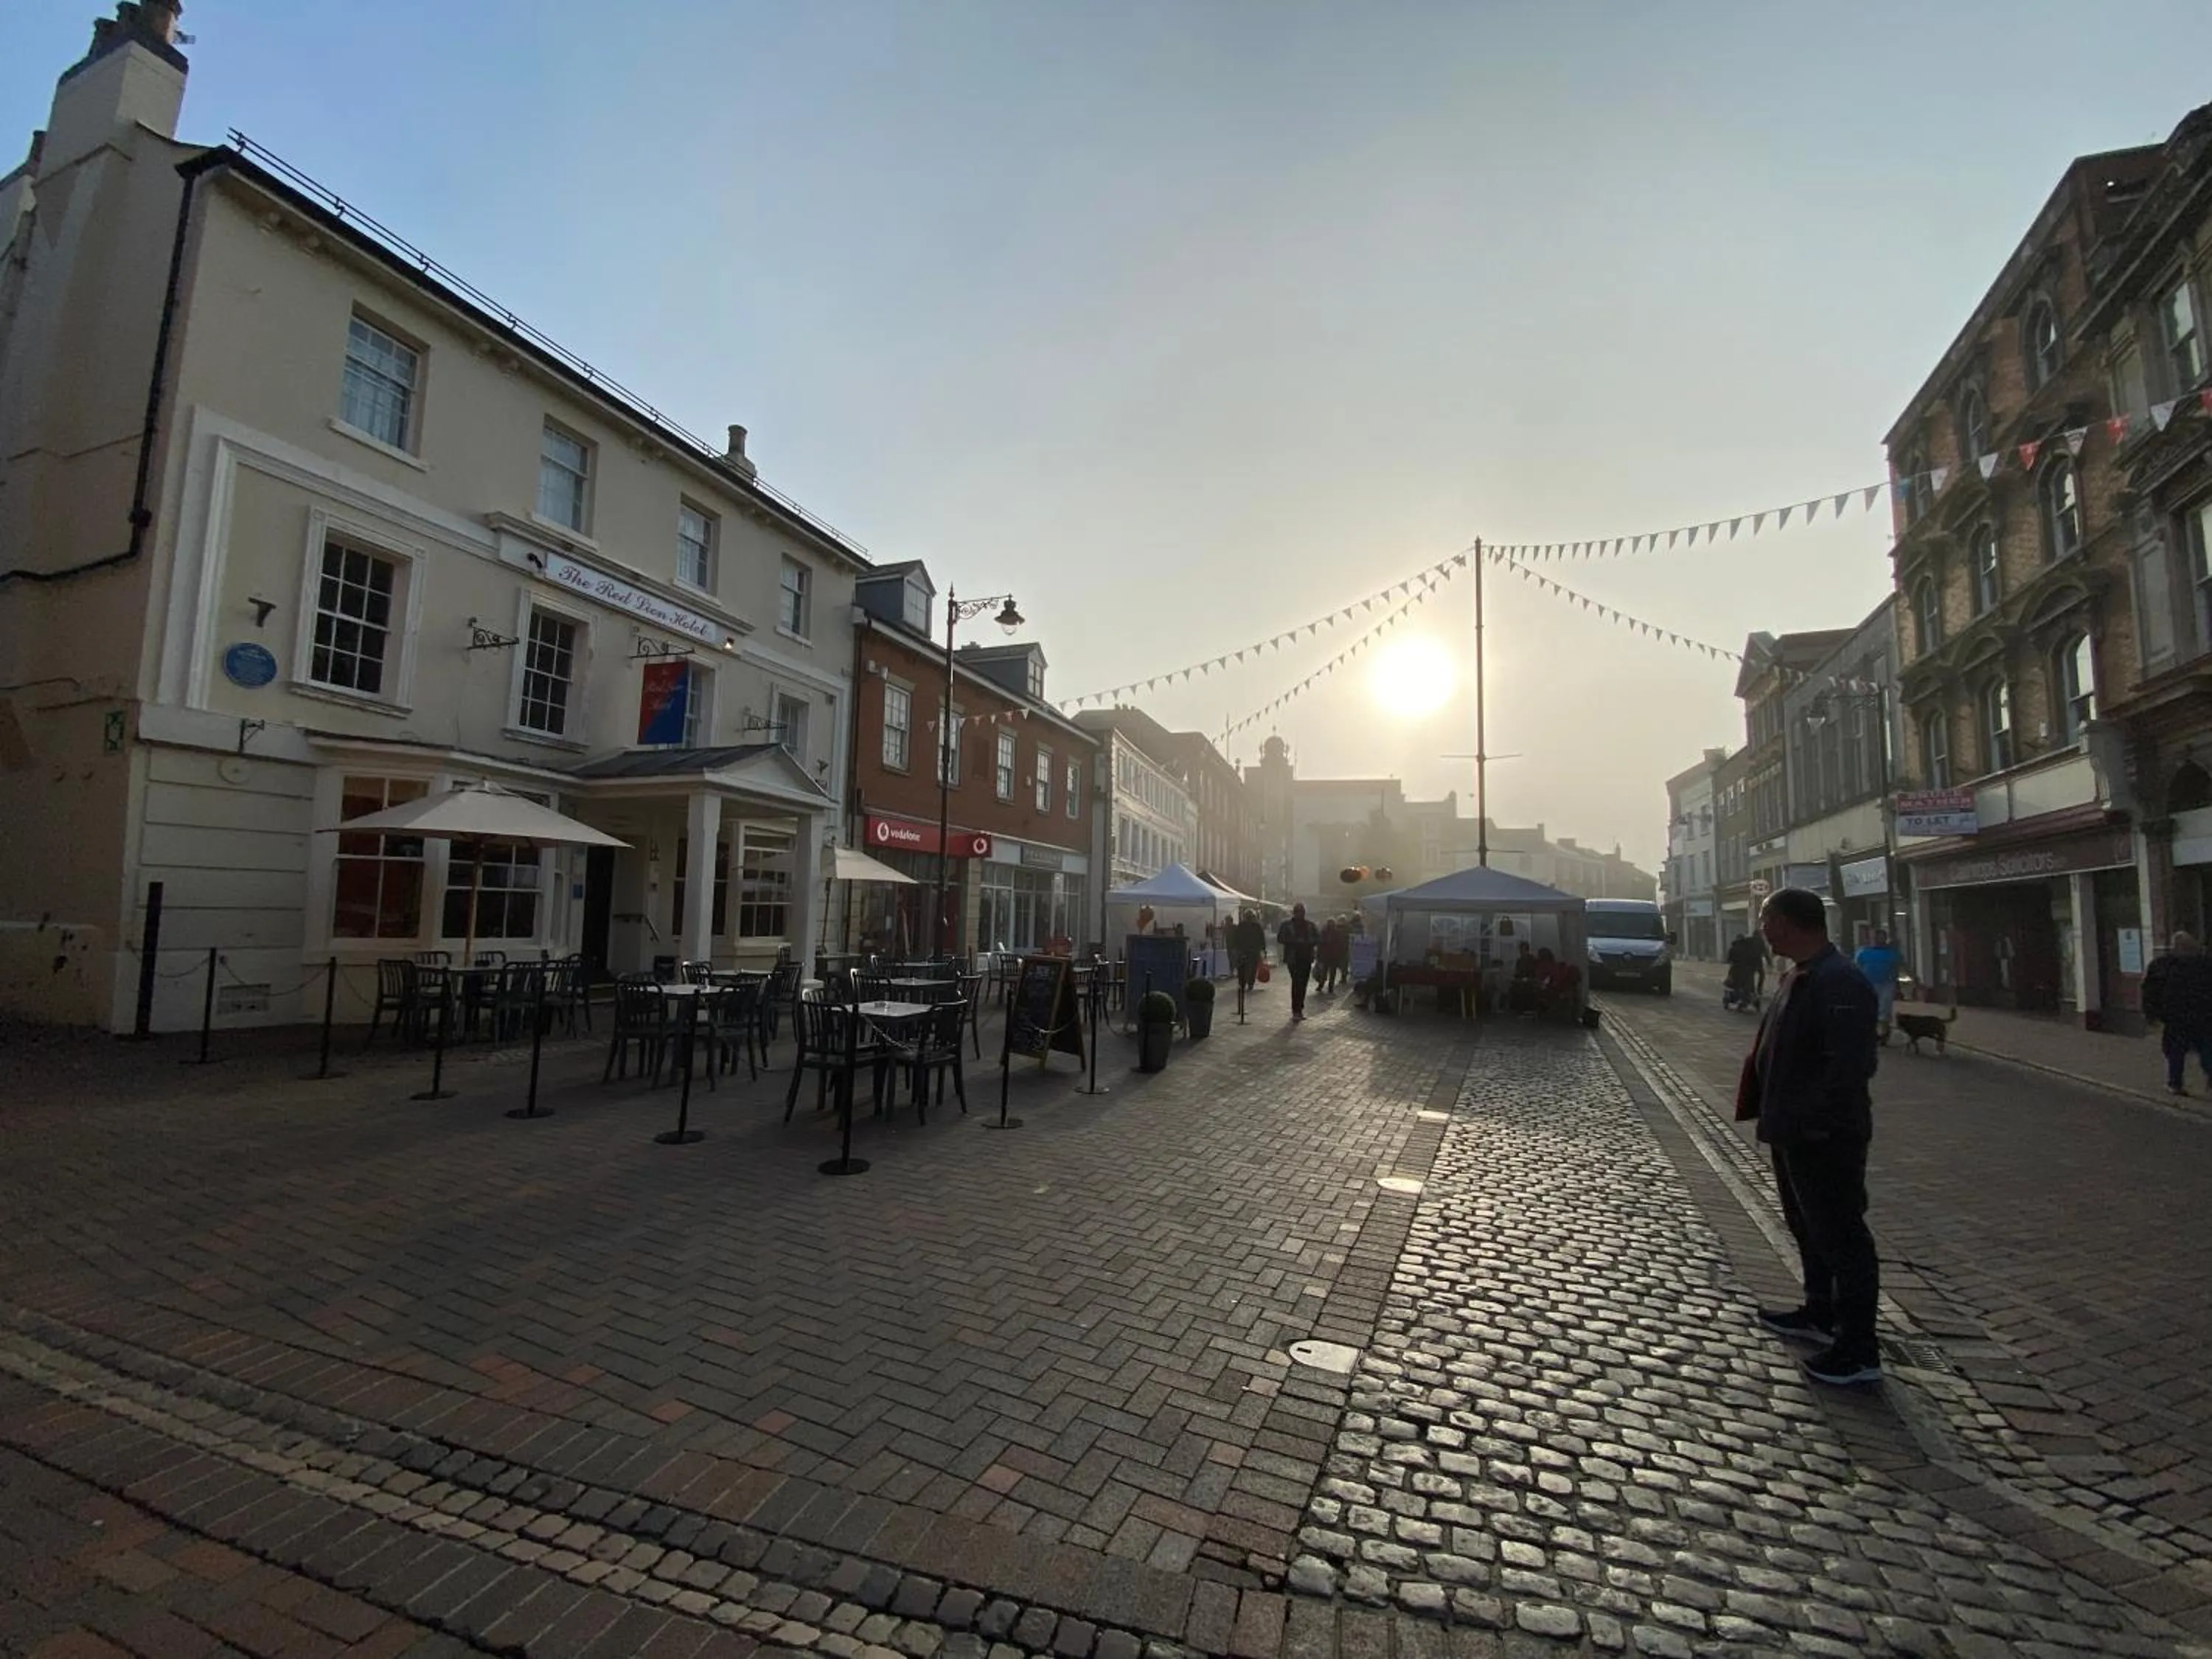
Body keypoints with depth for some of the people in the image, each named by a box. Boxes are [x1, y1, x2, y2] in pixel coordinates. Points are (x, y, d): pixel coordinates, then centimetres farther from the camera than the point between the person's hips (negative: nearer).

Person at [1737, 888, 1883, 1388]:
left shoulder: (1840, 984, -22)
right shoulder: (1799, 977, 10)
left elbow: (1851, 1064, -27)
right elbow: (1771, 1049, 15)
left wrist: (1816, 1120, -24)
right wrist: (1758, 1104, 14)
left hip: (1827, 1139, -10)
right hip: (1794, 1131, 11)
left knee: (1840, 1237, 1)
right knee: (1809, 1228, 23)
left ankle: (1859, 1351, 13)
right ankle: (1820, 1314, 39)